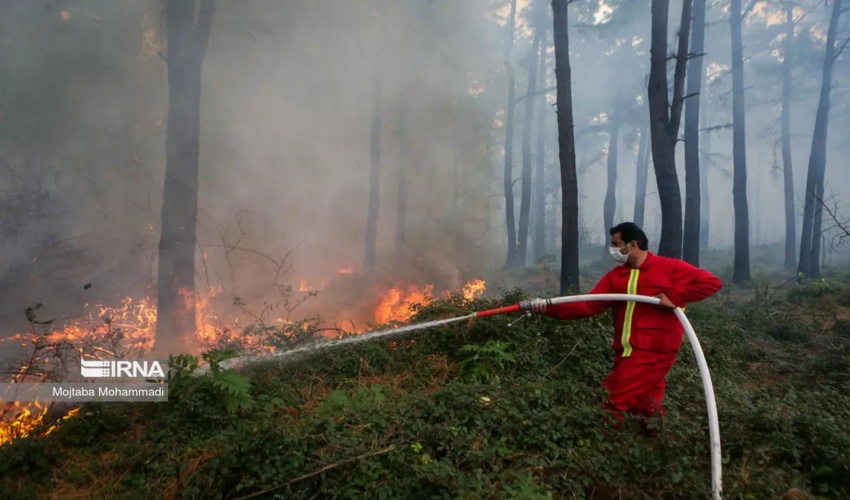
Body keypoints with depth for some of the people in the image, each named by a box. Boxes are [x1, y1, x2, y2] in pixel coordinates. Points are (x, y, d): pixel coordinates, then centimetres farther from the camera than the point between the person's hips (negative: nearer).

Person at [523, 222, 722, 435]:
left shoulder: (670, 268, -4)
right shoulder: (615, 276, 8)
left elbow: (712, 282, -5)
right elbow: (587, 305, -1)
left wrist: (675, 297, -16)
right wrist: (549, 307, -13)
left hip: (652, 351, -6)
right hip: (628, 352, 6)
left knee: (611, 404, -9)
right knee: (646, 408, 18)